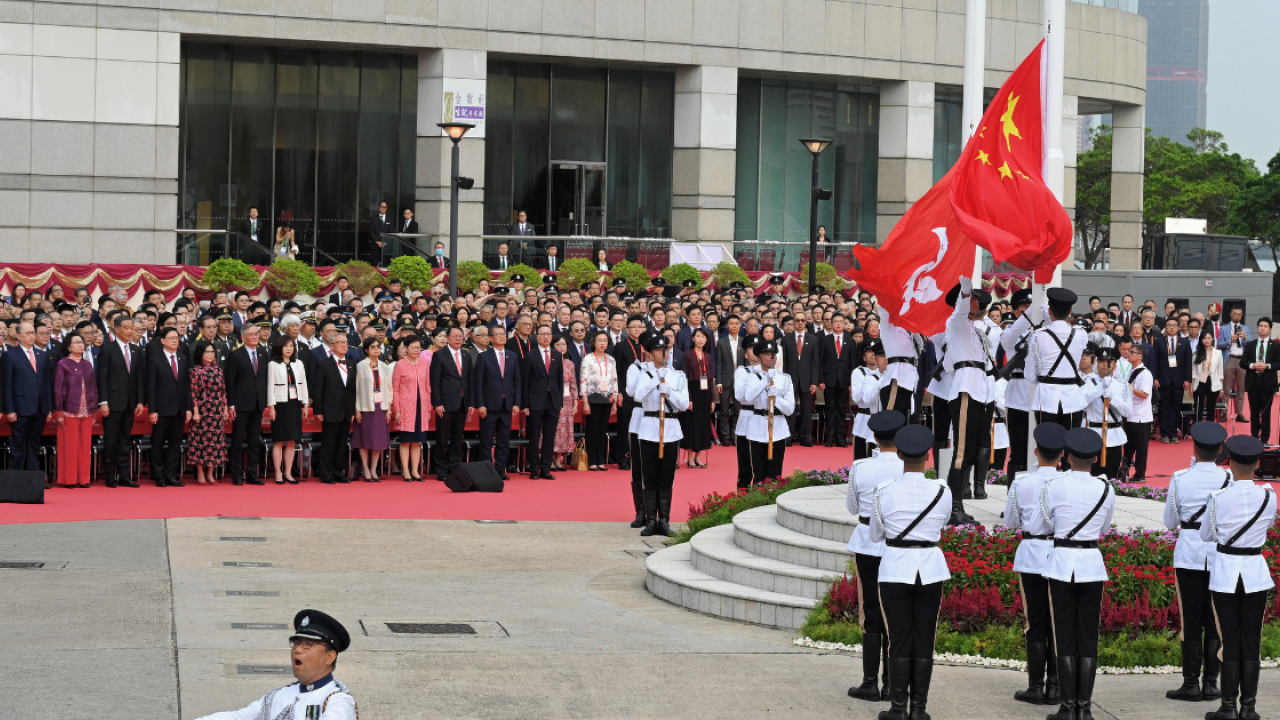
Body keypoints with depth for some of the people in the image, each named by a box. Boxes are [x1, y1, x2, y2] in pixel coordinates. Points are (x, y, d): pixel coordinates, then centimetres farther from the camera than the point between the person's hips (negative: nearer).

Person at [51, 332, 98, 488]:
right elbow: (58, 389, -4)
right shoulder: (63, 364, -1)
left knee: (85, 446, 4)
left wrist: (94, 411, 8)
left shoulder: (87, 365, 13)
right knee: (69, 446, -2)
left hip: (86, 411, 4)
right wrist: (59, 413, -9)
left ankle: (83, 479, 9)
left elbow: (94, 388, 14)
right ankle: (69, 479, 3)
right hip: (69, 411, -4)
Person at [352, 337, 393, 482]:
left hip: (380, 406, 4)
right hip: (366, 407, -4)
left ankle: (373, 470, 10)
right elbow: (356, 388, -4)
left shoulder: (385, 367, 8)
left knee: (379, 439, 3)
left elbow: (388, 388, 10)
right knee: (365, 438, -1)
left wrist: (389, 409, 4)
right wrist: (357, 410, -9)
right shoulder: (361, 366, -3)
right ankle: (365, 470, 5)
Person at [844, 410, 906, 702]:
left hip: (867, 543, 0)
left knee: (870, 613, 8)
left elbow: (852, 508, 5)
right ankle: (890, 684, 10)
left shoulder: (860, 468, -7)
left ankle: (870, 683, 8)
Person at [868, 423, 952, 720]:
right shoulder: (942, 493, -6)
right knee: (924, 641, 7)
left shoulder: (884, 492, -8)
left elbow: (875, 535, 4)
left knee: (899, 641, 4)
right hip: (930, 569, 1)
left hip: (896, 568, -1)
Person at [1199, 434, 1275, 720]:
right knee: (1252, 639, 6)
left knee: (1230, 639, 4)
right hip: (1255, 571, 1)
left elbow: (1206, 535, 3)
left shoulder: (1218, 498, -12)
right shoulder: (1268, 497, -7)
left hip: (1225, 571, -1)